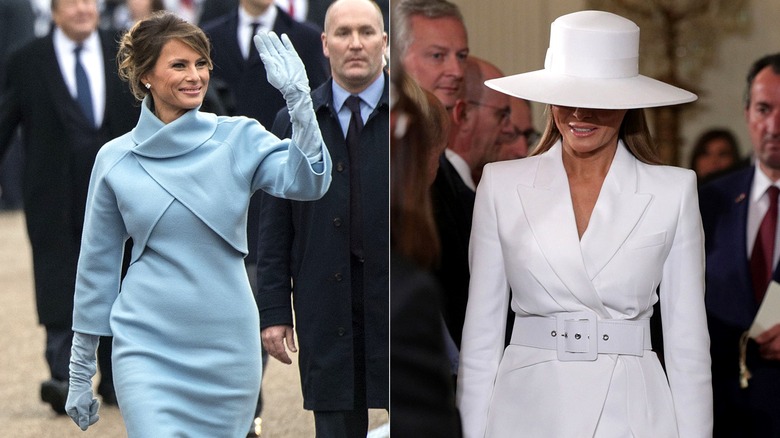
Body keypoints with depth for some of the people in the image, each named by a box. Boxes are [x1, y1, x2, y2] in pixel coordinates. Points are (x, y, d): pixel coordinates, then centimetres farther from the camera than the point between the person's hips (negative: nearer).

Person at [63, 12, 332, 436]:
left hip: (227, 348, 1)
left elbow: (306, 182, -17)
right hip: (147, 348, -1)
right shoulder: (115, 159, 1)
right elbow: (98, 266, 9)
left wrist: (299, 98, -29)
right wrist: (80, 371, 11)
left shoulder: (239, 138, 0)